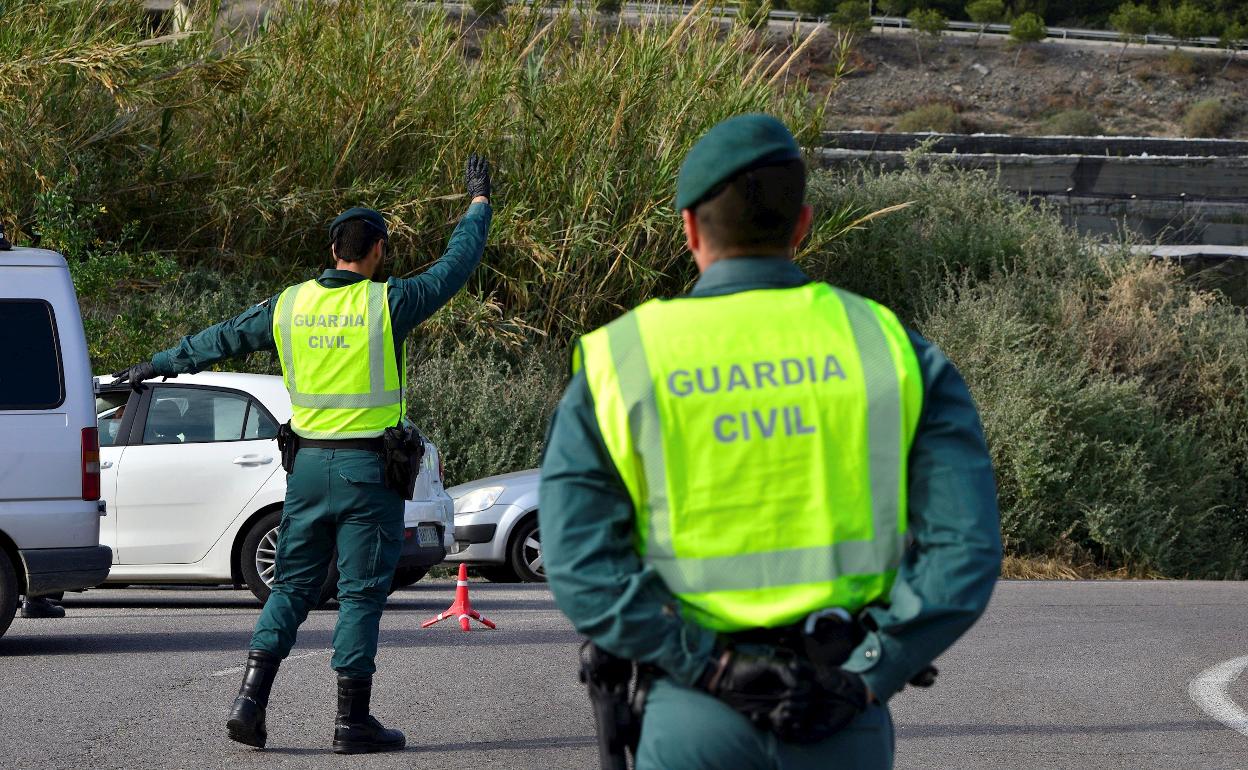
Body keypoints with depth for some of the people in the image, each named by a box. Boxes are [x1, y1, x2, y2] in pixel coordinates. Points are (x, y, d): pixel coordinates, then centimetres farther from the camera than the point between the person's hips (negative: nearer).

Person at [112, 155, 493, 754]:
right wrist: (479, 203, 18)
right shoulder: (387, 303, -9)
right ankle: (352, 721, 2)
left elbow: (222, 338, 15)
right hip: (369, 468, -4)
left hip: (309, 463, 4)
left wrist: (160, 364, 29)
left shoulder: (289, 305, 3)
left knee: (292, 586, 12)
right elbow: (456, 265, 3)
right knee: (361, 593, 0)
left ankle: (250, 701, 1)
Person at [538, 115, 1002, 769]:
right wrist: (859, 681, -10)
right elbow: (965, 549, -9)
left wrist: (713, 673, -11)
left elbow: (581, 567, -11)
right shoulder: (890, 349, 0)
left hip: (695, 716, -1)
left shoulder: (618, 364, -1)